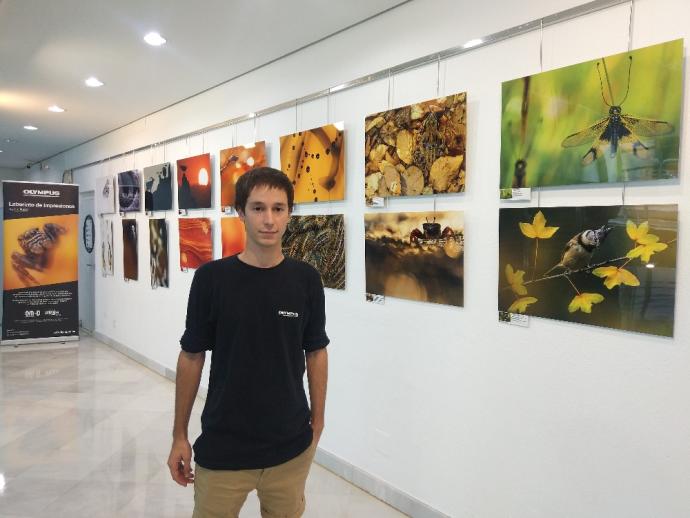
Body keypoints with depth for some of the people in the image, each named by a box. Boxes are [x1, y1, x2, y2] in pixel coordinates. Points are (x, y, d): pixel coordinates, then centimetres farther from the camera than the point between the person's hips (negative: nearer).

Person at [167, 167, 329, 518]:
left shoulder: (306, 280, -5)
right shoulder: (211, 278, -9)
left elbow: (316, 353, 5)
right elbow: (191, 357, -2)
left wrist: (318, 421, 6)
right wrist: (180, 435, 1)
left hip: (291, 446, 2)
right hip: (222, 447, -1)